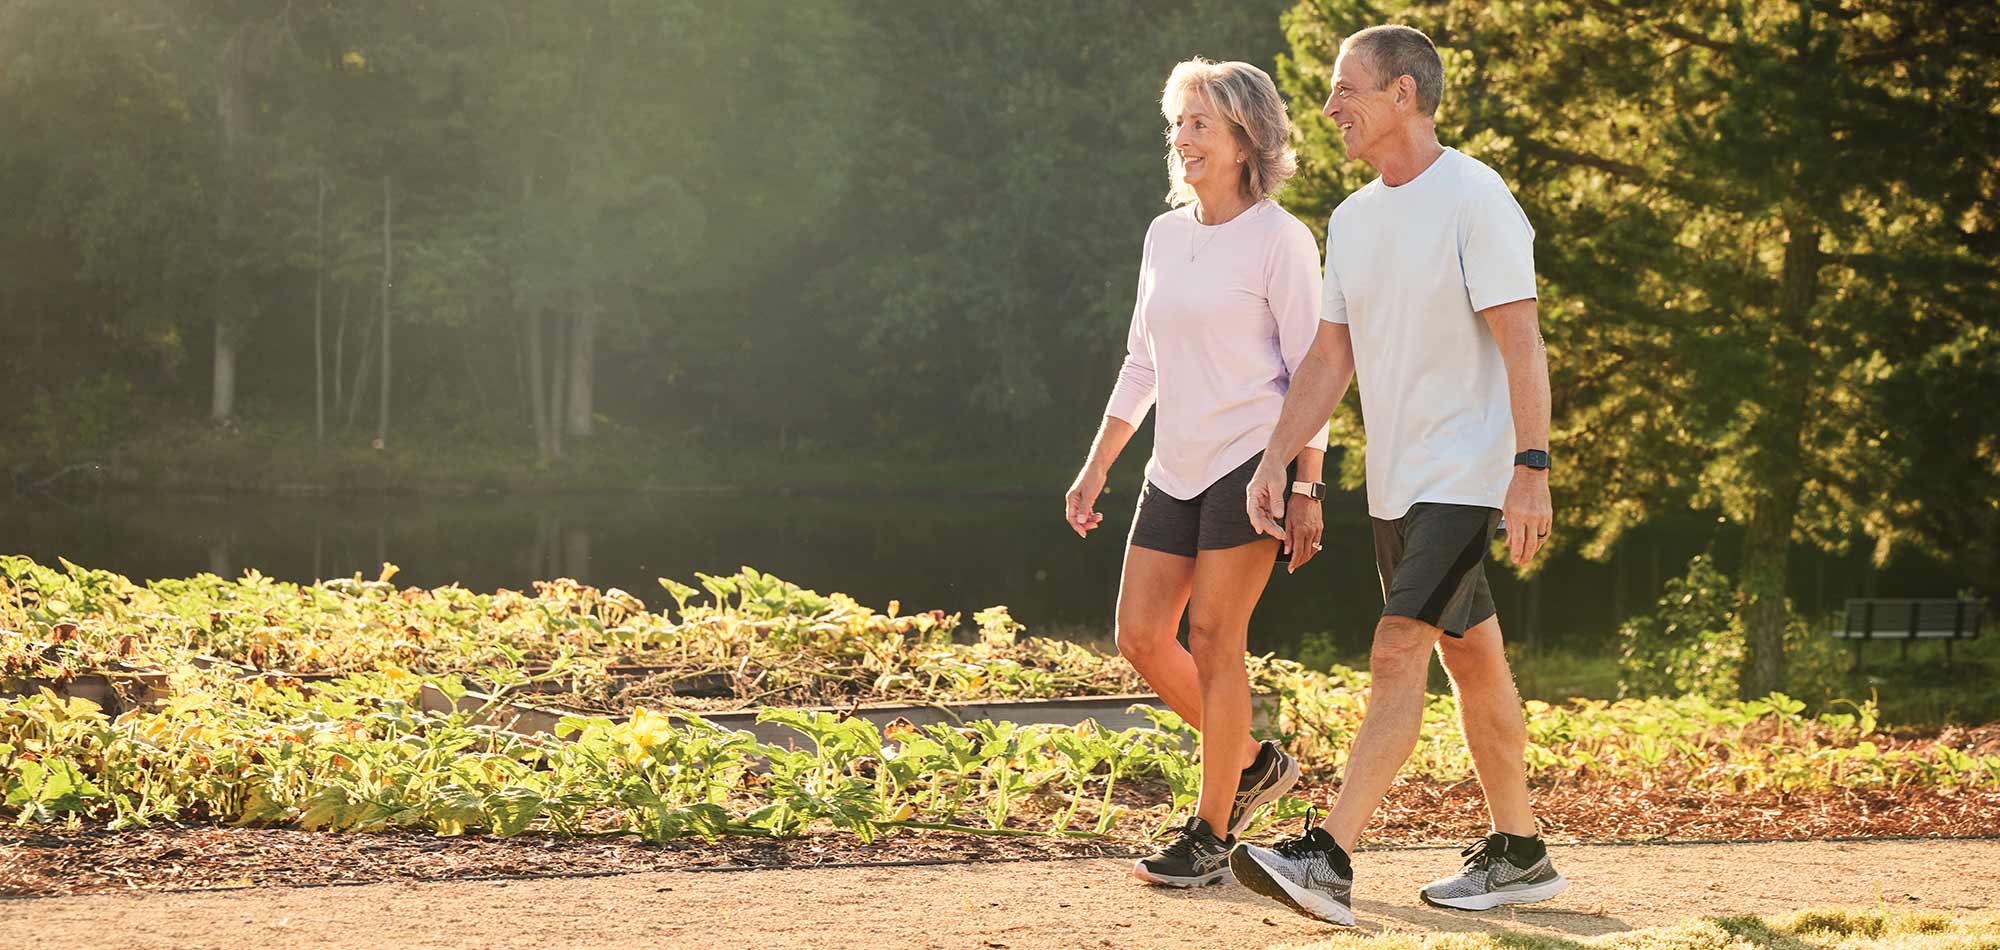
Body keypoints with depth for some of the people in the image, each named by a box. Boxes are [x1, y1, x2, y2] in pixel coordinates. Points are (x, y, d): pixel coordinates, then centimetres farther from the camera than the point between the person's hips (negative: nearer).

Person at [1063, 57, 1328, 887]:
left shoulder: (1278, 239, -7)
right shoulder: (1165, 235, 12)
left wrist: (1307, 488, -13)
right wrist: (1095, 469, 16)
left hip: (1250, 461, -7)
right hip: (1177, 469, 7)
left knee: (1213, 639, -8)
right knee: (1140, 637, 2)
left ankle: (1210, 835, 1)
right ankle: (1254, 764, 23)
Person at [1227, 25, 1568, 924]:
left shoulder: (1475, 199, -12)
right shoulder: (1352, 219, 12)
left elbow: (1521, 344, -17)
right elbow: (1330, 357, 15)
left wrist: (1532, 469, -23)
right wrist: (1275, 460, 6)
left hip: (1467, 473, -8)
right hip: (1394, 480, 8)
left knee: (1397, 652, -17)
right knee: (1470, 658, 14)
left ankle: (1329, 858, -24)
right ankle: (1518, 853, 23)